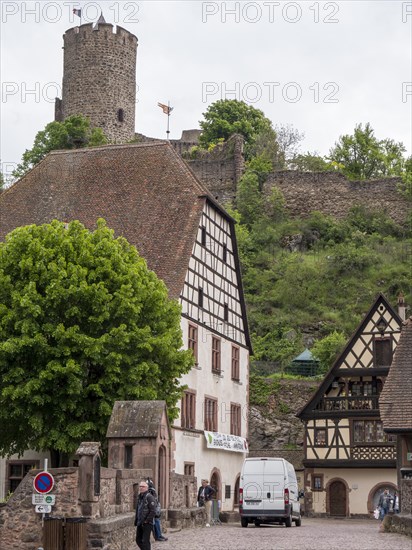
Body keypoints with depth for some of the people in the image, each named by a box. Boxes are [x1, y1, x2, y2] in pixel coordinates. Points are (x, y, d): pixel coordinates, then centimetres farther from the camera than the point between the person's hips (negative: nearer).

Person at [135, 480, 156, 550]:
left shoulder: (149, 497, -14)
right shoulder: (139, 497, 13)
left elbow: (153, 511, -19)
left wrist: (147, 520, -17)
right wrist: (136, 521, 16)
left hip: (147, 523, -8)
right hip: (140, 523, 8)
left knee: (145, 541, -6)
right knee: (138, 540, 12)